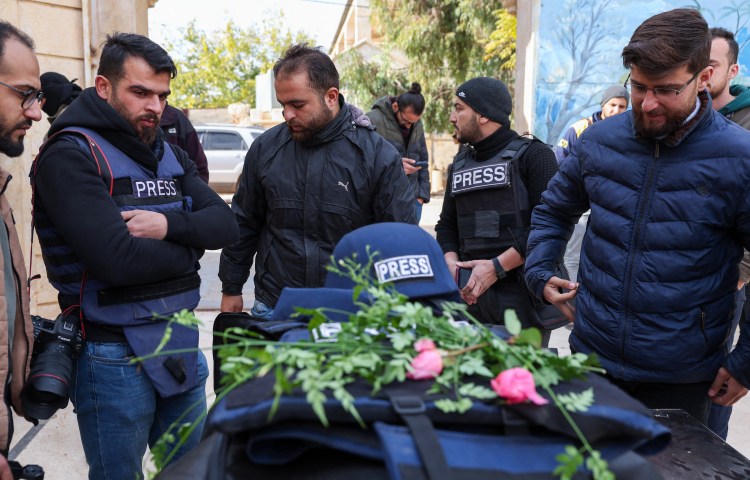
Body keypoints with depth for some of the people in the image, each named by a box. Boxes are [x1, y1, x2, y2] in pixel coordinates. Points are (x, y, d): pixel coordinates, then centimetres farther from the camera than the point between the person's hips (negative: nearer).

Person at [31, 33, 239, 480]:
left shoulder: (169, 154, 10)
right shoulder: (70, 155, -13)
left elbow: (227, 224, -1)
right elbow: (120, 259, -25)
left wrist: (168, 224, -19)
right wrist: (189, 245, -9)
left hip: (182, 344, 7)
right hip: (116, 355, -6)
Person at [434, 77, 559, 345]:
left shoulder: (533, 155, -4)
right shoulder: (459, 164, 17)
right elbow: (447, 224, 19)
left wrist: (497, 267, -17)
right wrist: (451, 262, -1)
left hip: (522, 295, -5)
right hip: (471, 294, 5)